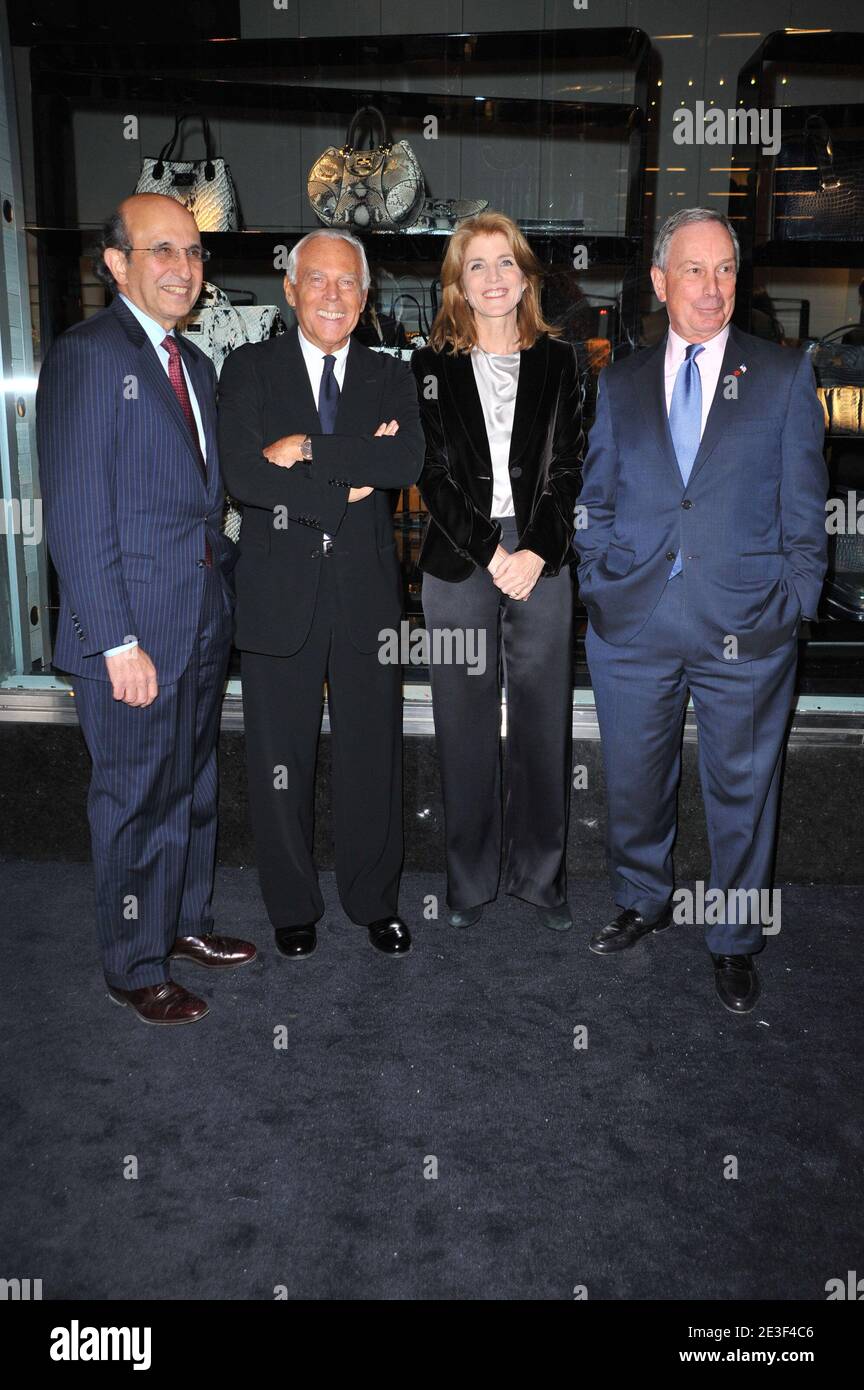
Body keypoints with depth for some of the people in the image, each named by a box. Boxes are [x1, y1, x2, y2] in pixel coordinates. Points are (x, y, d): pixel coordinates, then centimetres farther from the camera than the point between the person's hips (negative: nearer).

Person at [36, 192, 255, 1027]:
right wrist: (118, 643, -20)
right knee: (136, 802, 5)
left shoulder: (193, 363, 15)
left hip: (204, 622, 8)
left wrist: (221, 604, 8)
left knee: (194, 787, 19)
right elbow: (76, 516, -17)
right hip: (134, 631, -8)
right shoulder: (85, 355, -12)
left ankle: (186, 923, 38)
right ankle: (134, 968, 24)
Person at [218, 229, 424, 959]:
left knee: (373, 758, 9)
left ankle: (376, 900, 28)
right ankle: (293, 906, 29)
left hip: (368, 592, 1)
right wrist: (349, 481, -14)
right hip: (279, 595, -1)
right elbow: (243, 474, -13)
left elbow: (407, 462, -12)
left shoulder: (390, 376, 9)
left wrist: (309, 448, -16)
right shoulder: (250, 368, 3)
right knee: (280, 762, 9)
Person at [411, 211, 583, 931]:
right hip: (459, 562, -1)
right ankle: (471, 878, 19)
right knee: (466, 728, 5)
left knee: (544, 723, 5)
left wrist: (536, 553, -11)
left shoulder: (559, 361, 10)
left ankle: (540, 873, 20)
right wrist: (491, 555, -11)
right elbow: (434, 474, -1)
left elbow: (566, 468, 3)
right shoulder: (432, 366, 6)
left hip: (542, 564, 1)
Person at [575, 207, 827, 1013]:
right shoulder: (620, 383, 11)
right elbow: (596, 500, 12)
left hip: (746, 624, -2)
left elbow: (803, 505, 3)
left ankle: (735, 942, 27)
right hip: (631, 623, 2)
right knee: (633, 779, 13)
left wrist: (794, 604, -4)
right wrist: (597, 586, 0)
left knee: (741, 789, 8)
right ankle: (643, 901, 38)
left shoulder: (784, 376, 5)